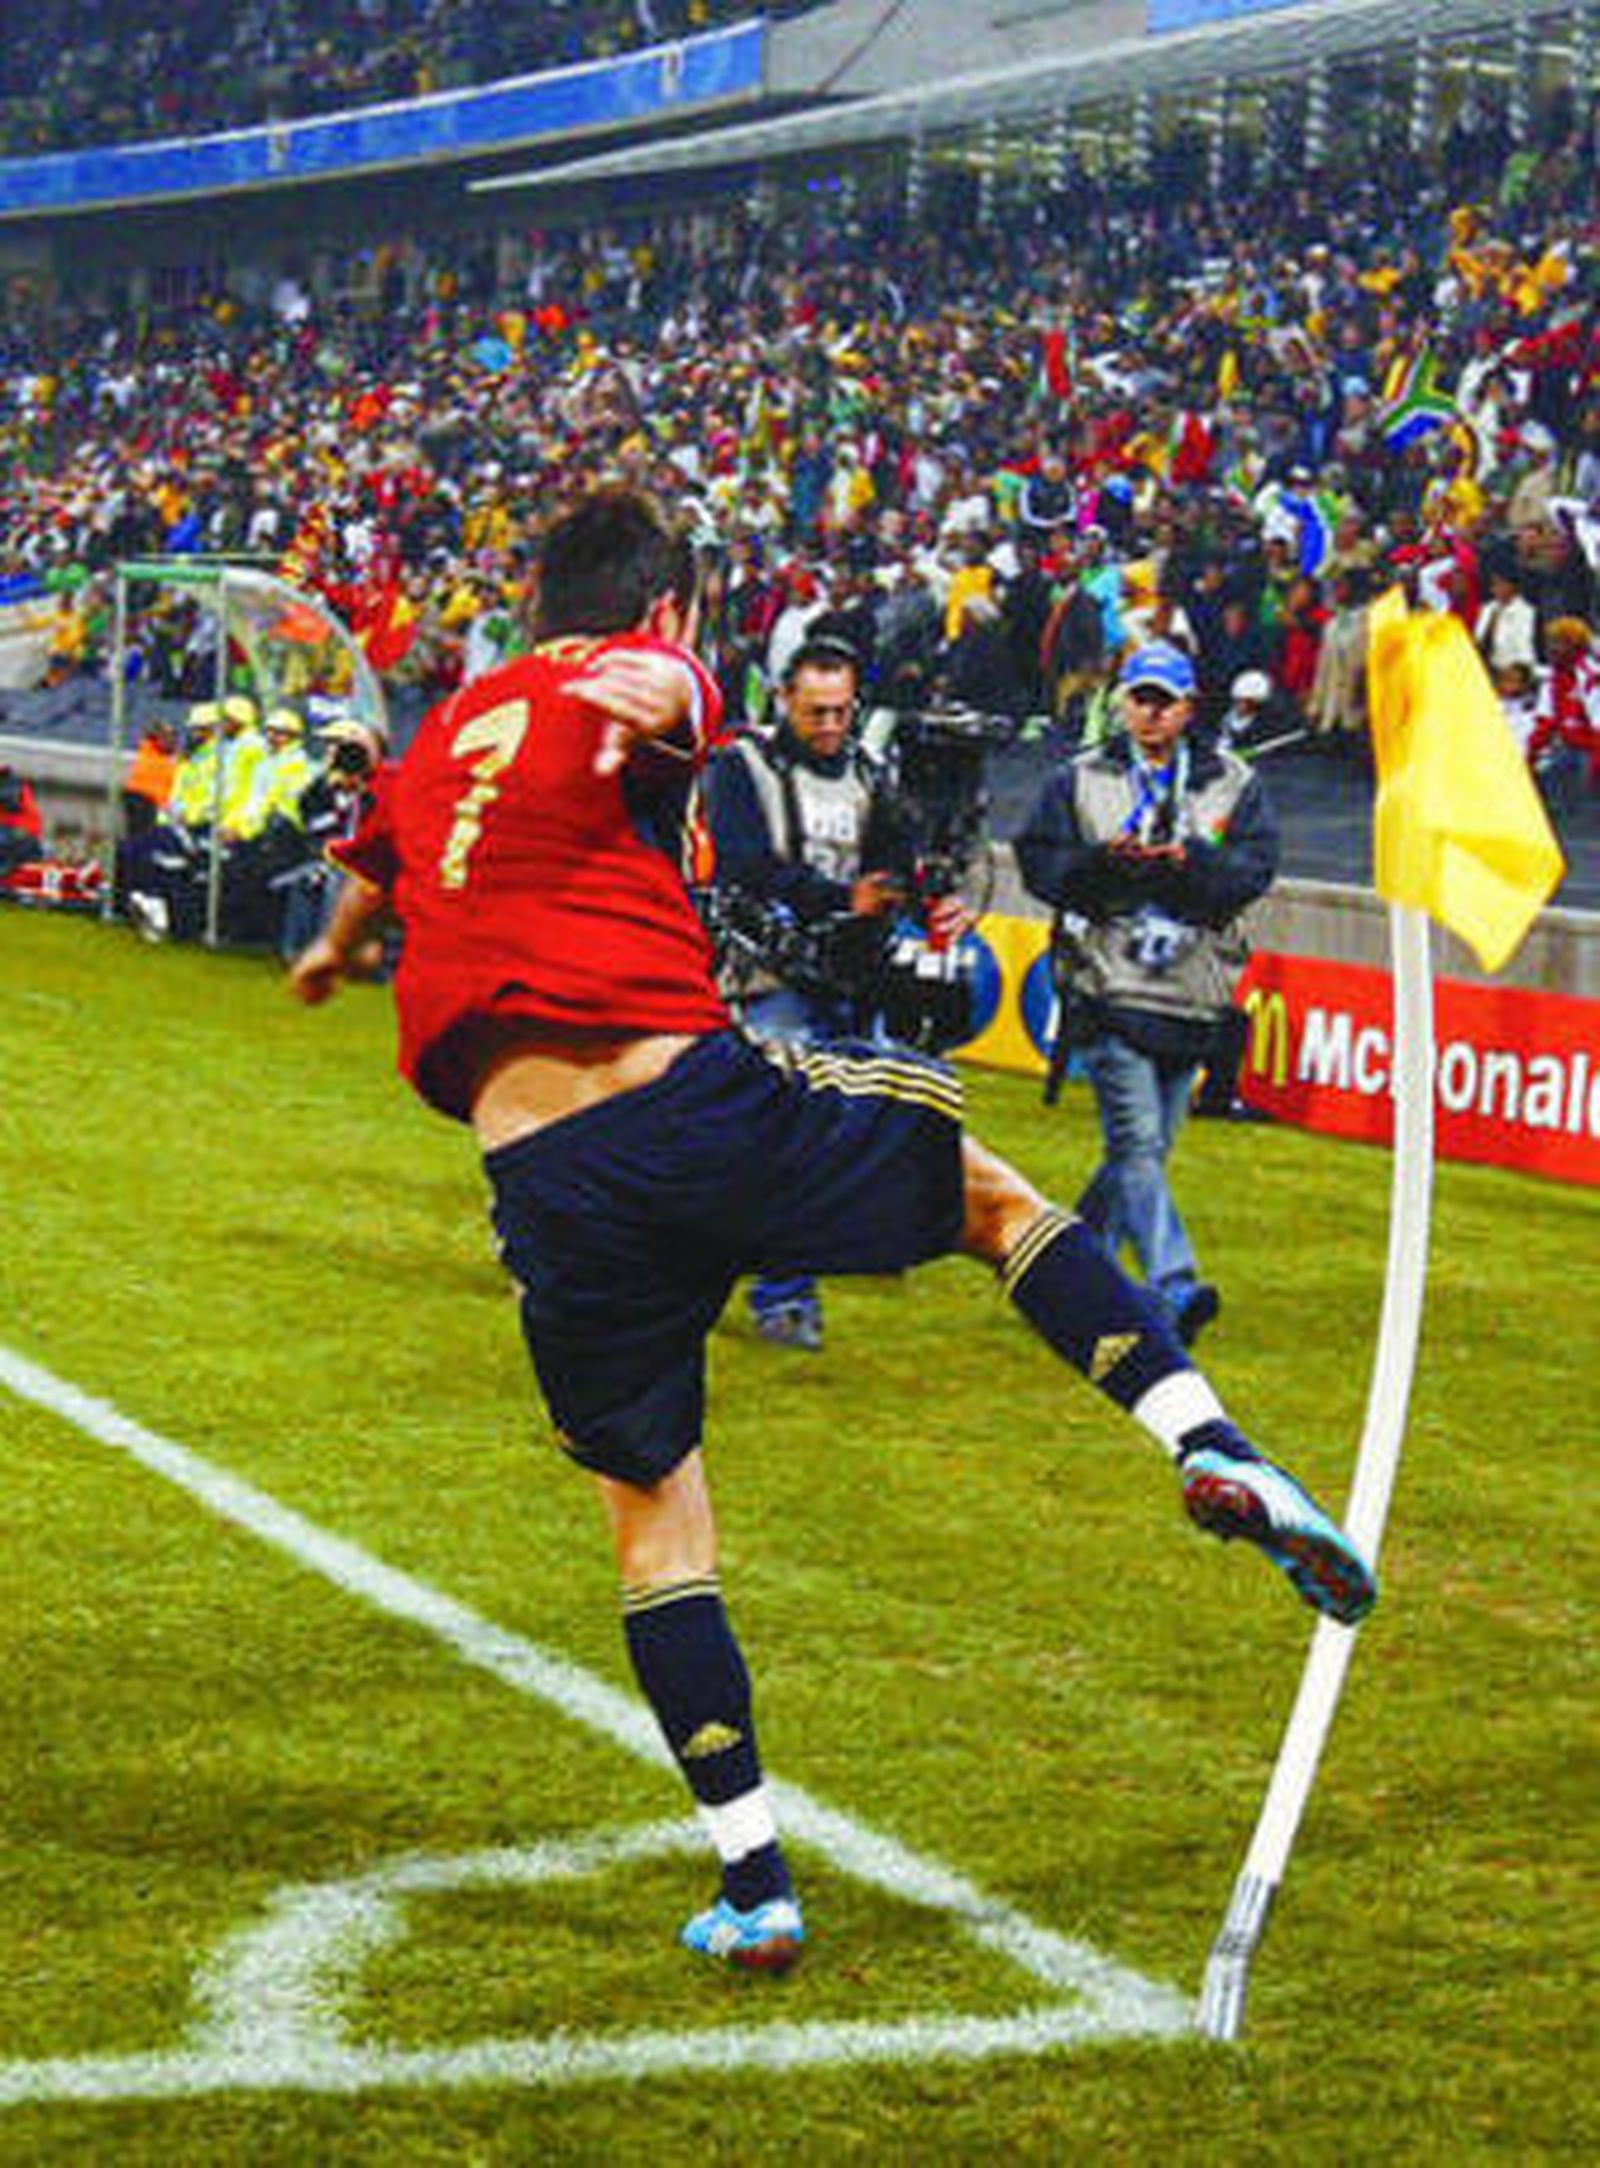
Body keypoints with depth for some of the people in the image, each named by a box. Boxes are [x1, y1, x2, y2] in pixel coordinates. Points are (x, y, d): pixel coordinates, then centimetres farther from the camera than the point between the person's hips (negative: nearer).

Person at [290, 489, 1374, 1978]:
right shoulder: (633, 682, 10)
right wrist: (659, 704, -32)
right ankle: (1212, 1449, -3)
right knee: (997, 1197, 17)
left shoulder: (442, 732, 27)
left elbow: (375, 868, 48)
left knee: (650, 1508, 13)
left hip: (546, 1186, 4)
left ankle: (753, 1884, 12)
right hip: (695, 1100, -4)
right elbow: (665, 685, -14)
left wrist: (332, 957, 65)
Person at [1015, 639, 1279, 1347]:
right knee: (1138, 1142, -15)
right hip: (1110, 990, -3)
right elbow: (1039, 861, 0)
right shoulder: (1079, 781, 10)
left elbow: (1256, 866, -2)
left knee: (1145, 1149, 10)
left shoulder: (1234, 784, 11)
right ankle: (1172, 1288, -23)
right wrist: (1105, 863, -18)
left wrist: (1191, 862, -21)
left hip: (1192, 1000, 3)